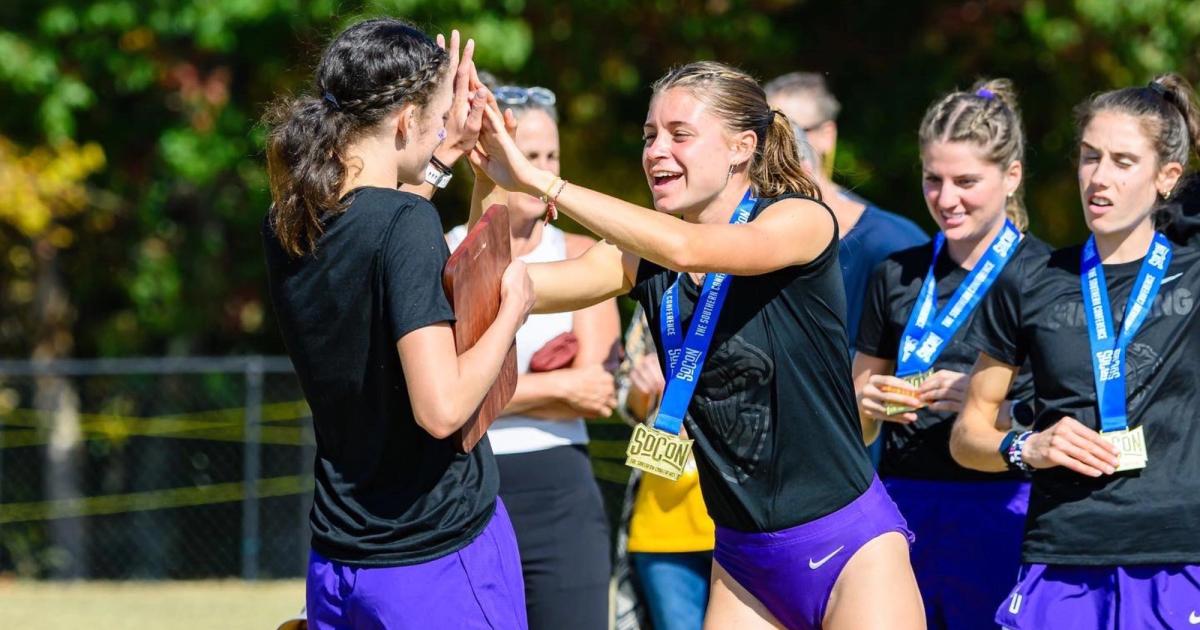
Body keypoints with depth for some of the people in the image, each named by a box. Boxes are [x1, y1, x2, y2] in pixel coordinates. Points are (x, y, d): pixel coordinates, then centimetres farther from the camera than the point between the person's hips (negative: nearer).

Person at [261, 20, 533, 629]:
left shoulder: (285, 228, 3)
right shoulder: (406, 224, -19)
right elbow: (441, 408, -24)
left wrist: (445, 151, 26)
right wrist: (512, 309, -10)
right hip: (439, 561, -7)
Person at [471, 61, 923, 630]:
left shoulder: (803, 220, -12)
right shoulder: (642, 259, 4)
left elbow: (686, 247, -30)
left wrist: (538, 180, -30)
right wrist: (493, 181, -20)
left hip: (847, 545, -5)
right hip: (742, 557, 5)